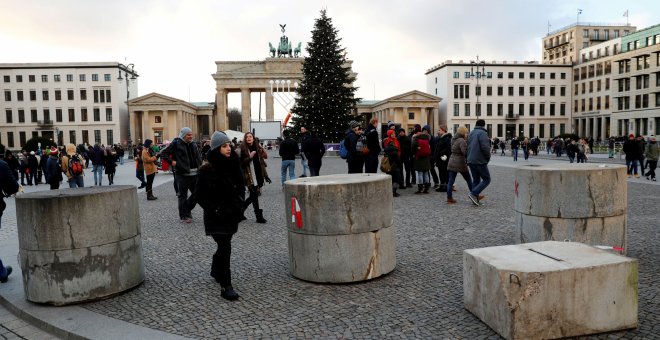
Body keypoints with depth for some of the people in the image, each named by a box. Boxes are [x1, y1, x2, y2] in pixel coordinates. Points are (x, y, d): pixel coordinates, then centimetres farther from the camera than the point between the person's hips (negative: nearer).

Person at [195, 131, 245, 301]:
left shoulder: (233, 165, 2)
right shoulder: (207, 170, -13)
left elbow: (241, 186, 10)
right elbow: (199, 194, -10)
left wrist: (238, 204, -4)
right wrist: (216, 210, -16)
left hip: (231, 214, 6)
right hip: (216, 216, -5)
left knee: (224, 244, 18)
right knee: (225, 247, -10)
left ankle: (216, 271, 43)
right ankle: (225, 286, -4)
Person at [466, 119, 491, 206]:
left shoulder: (471, 133, 15)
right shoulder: (482, 133, -12)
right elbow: (485, 147, -20)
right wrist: (488, 157, -5)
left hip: (471, 161, 8)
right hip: (480, 161, -8)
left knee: (476, 179, 14)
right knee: (486, 179, 0)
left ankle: (475, 199, 11)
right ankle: (474, 193, -14)